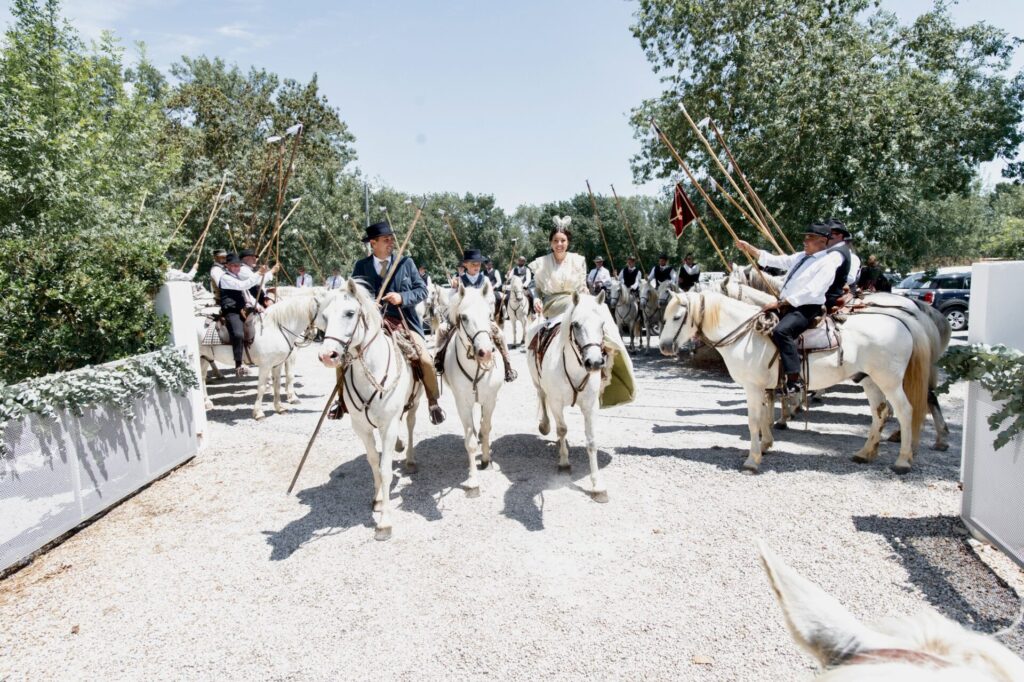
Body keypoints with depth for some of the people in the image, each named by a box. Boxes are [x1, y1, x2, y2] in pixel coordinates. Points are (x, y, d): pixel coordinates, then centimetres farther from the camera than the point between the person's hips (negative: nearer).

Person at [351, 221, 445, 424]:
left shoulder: (406, 262, 6)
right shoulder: (361, 266, 8)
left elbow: (422, 290, 4)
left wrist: (402, 297, -13)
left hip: (403, 322, -1)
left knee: (425, 360, -18)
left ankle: (433, 402, 6)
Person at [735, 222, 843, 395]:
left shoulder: (828, 262, -9)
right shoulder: (801, 256, 17)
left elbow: (811, 292, -20)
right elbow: (773, 260, 17)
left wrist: (780, 303, -22)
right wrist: (748, 248, 7)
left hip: (806, 309, -10)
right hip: (786, 306, 10)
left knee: (781, 331, -33)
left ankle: (794, 381, -29)